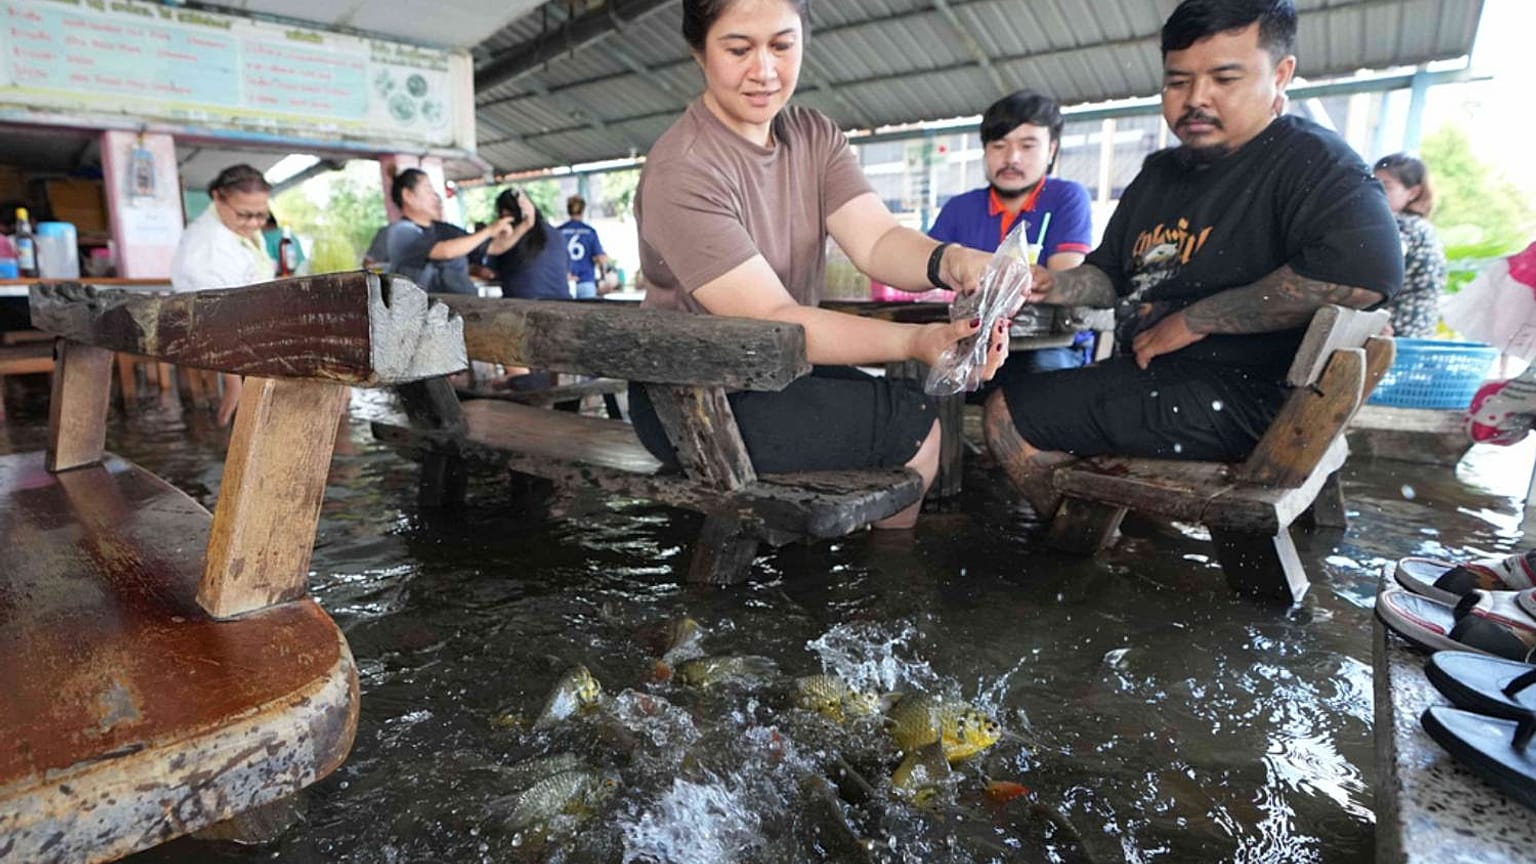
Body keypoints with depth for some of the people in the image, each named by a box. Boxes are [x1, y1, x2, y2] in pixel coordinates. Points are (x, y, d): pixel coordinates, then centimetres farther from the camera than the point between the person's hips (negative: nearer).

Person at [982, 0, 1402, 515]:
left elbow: (1366, 268, -28)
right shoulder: (1158, 174, 15)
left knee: (1008, 416, -13)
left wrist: (1193, 320, -22)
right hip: (1145, 376, 9)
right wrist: (1053, 286, -1)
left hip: (1238, 395, -9)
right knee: (1001, 397, 18)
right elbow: (1113, 276, 22)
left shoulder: (1306, 159, -10)